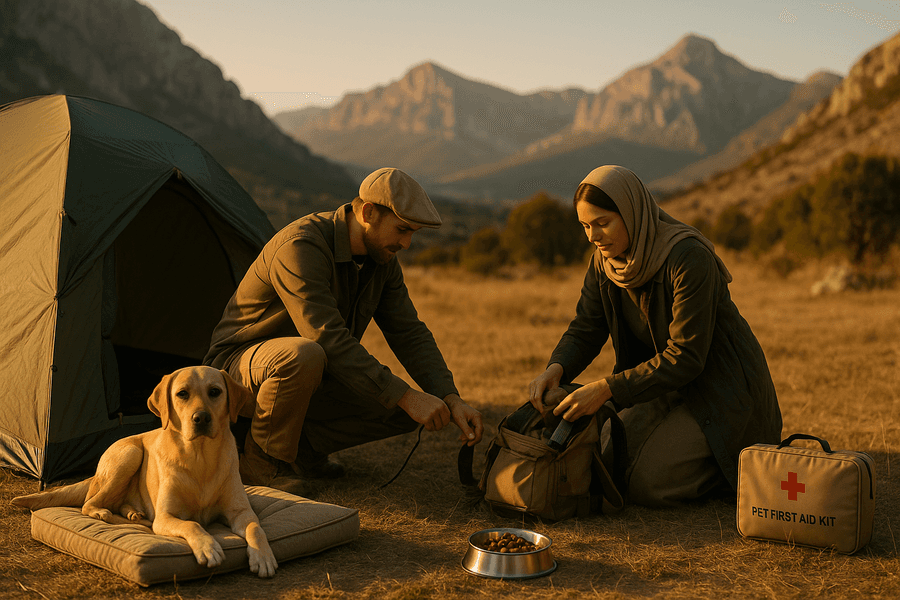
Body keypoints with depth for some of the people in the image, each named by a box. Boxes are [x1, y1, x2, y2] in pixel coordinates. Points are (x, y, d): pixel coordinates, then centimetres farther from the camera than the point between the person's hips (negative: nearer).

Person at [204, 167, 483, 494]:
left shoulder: (382, 260, -4)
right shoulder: (300, 246, -30)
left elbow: (410, 334, -3)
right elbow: (329, 338, -36)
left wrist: (452, 400, -16)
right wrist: (405, 396, -36)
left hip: (311, 380, 7)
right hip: (240, 366, -7)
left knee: (408, 411, -9)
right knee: (304, 355, -42)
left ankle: (302, 443, 2)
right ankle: (261, 459, -16)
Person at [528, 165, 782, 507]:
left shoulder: (689, 258, -28)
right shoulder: (605, 260, -5)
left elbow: (685, 358, -29)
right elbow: (585, 330, -4)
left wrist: (606, 389, -35)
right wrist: (555, 370, -26)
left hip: (720, 386, -7)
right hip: (668, 383, 8)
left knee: (646, 487, -18)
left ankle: (743, 467, 6)